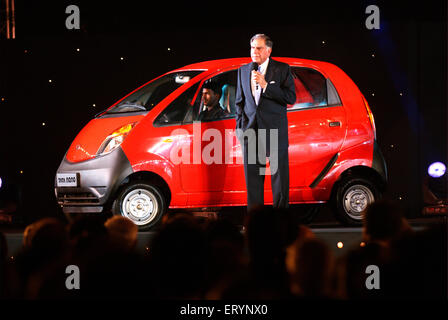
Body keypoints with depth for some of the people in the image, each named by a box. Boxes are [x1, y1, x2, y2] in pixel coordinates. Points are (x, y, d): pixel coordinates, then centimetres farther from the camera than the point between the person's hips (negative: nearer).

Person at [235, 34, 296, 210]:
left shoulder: (282, 69, 0)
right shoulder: (243, 70, 13)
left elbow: (291, 98, -9)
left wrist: (265, 86, -16)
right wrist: (240, 128, 8)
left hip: (275, 129, -3)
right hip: (251, 130, 3)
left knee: (279, 174, 0)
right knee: (252, 176, 4)